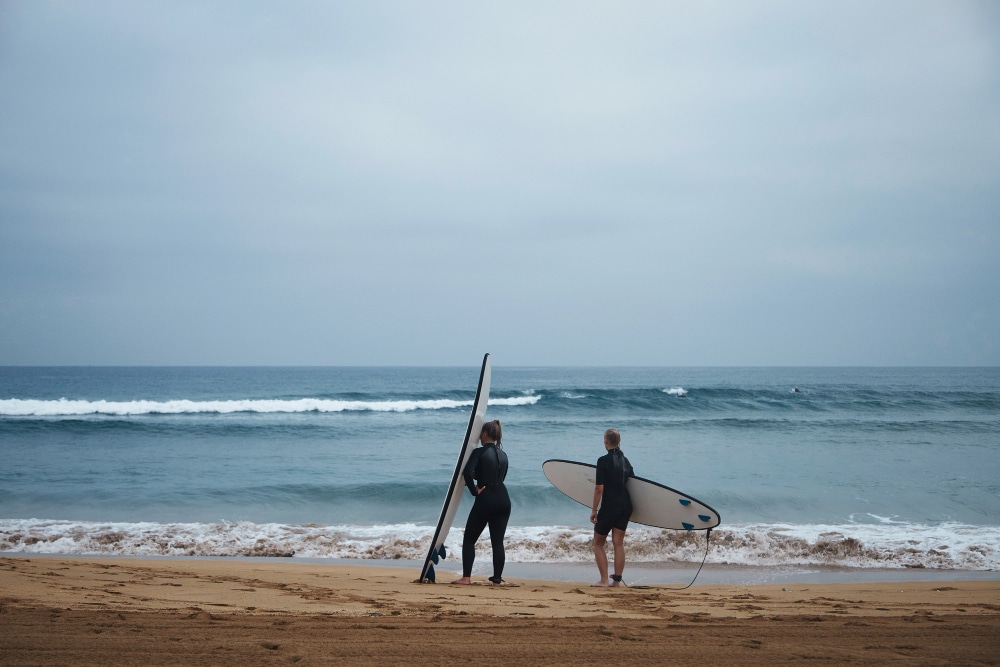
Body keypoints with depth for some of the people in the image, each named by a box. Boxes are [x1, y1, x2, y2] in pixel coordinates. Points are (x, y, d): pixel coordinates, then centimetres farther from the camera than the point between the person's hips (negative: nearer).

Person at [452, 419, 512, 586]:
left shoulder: (479, 452, -8)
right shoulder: (503, 455, 12)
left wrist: (475, 490, -11)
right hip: (503, 499, 6)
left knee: (469, 539, 7)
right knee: (498, 541, 8)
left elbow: (467, 471, -23)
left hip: (485, 499, -6)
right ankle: (497, 579, 7)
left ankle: (466, 577, 3)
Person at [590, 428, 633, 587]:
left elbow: (599, 488, -16)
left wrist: (593, 510, -9)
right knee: (619, 543, 9)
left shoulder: (603, 461, -14)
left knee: (598, 543, 9)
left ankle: (604, 579, 3)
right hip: (625, 506, 6)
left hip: (609, 507, -6)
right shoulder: (625, 460, 7)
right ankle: (617, 580, 7)